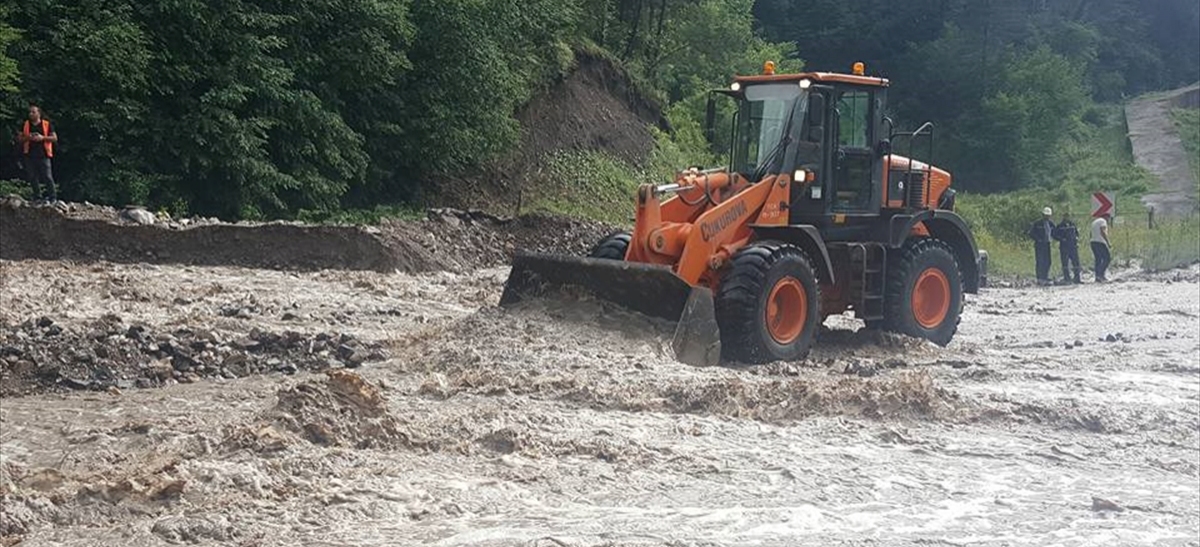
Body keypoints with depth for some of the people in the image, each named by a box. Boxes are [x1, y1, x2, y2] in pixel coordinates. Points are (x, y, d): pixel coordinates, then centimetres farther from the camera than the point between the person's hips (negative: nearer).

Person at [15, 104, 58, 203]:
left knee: (47, 177, -9)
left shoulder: (46, 124, 5)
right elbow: (18, 139, 11)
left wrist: (43, 137, -13)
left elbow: (55, 138, 2)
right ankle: (37, 197, 14)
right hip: (29, 156, 3)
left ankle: (53, 197, -4)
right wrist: (27, 138, -10)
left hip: (43, 155, -3)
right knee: (33, 178, 5)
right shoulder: (25, 125, 12)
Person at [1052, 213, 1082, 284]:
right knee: (1065, 264, -4)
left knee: (1076, 262, 0)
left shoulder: (1072, 225, 13)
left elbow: (1076, 232, 25)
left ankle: (1077, 278, 6)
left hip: (1073, 246, 4)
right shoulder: (1059, 226, 1)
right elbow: (1055, 235, 0)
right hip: (1064, 247, -4)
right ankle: (1067, 279, 0)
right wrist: (1062, 239, -14)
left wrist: (1076, 238, 6)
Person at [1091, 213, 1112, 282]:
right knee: (1107, 258, -5)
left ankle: (1097, 277, 3)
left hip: (1093, 242, 9)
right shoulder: (1103, 221, -4)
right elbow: (1103, 232, -17)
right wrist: (1108, 243, -20)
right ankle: (1101, 274, -16)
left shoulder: (1094, 222, 24)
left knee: (1098, 260, 9)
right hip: (1100, 243, -9)